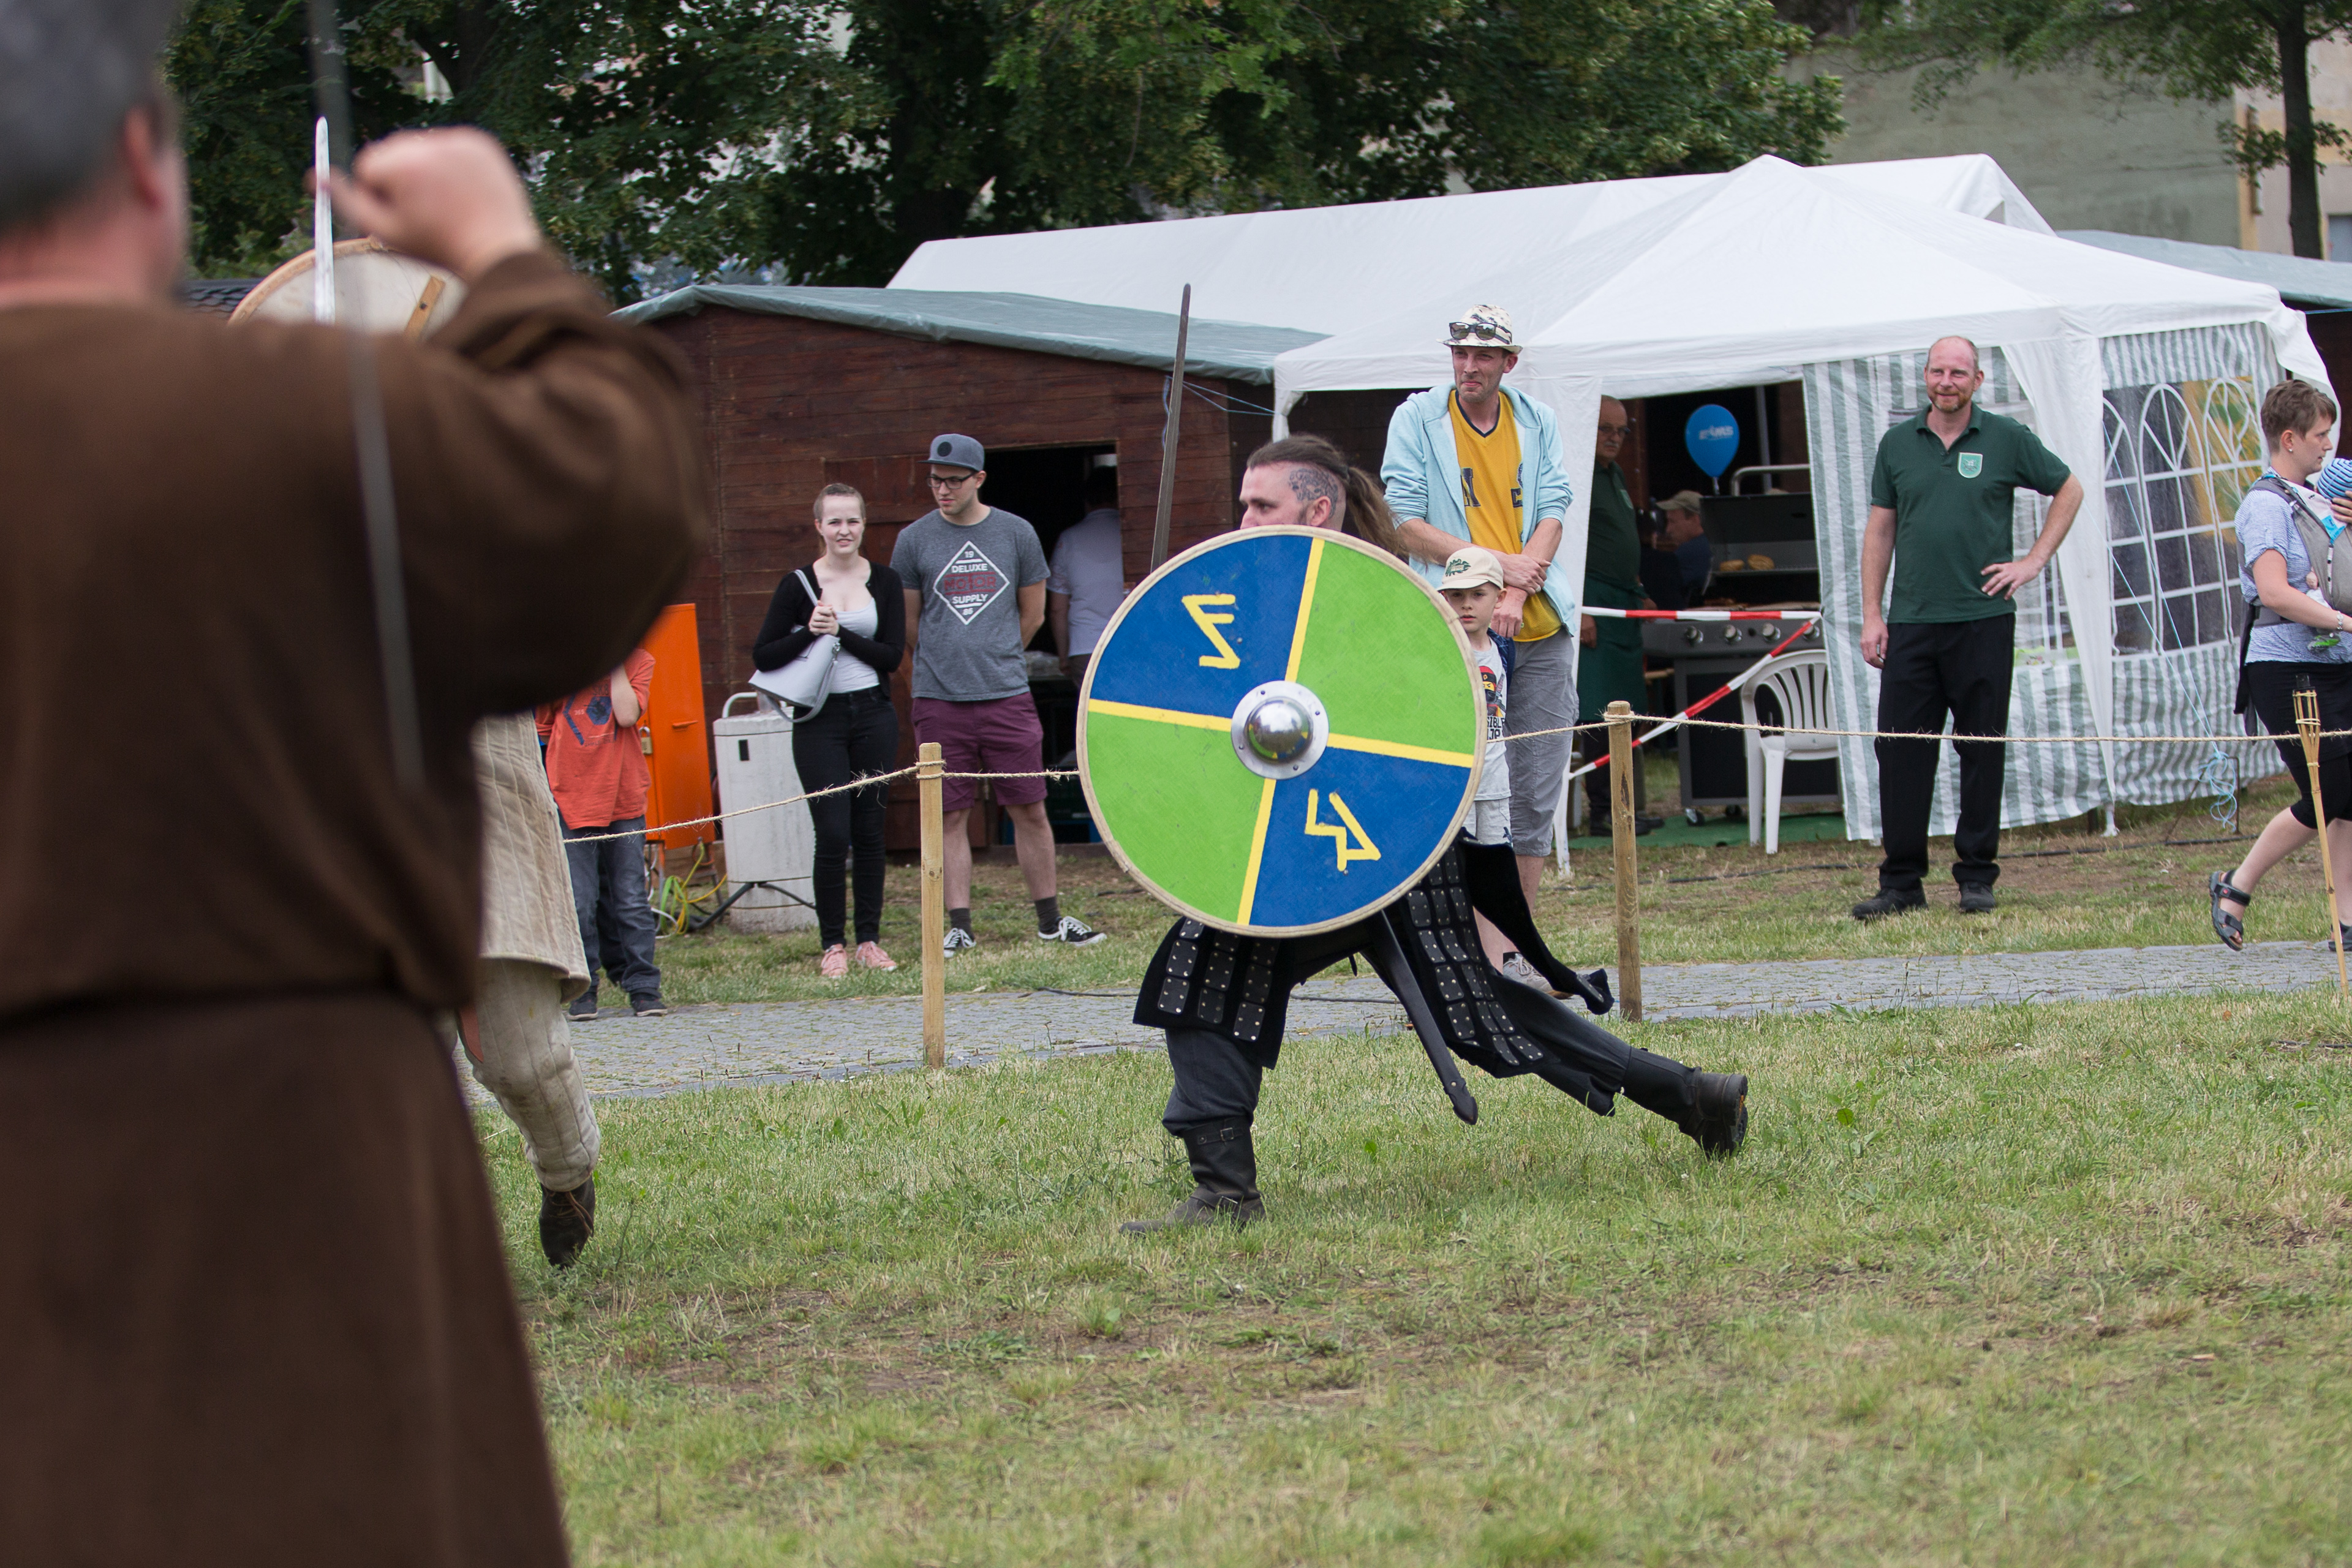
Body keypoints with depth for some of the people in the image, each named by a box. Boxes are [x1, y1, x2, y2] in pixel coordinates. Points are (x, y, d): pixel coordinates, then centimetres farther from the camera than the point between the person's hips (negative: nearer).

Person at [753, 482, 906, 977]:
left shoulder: (884, 583, 5)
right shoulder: (799, 586, -1)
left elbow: (892, 655, -3)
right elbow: (764, 656, -4)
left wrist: (841, 634, -13)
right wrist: (810, 633, -18)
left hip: (873, 717, 2)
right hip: (821, 722, -2)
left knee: (870, 832, 5)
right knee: (833, 834, -8)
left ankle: (869, 940, 13)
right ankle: (832, 945, 1)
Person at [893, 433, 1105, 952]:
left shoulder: (1016, 534, 5)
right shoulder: (915, 540, 3)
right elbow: (907, 623, 12)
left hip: (1007, 695, 1)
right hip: (939, 701, -1)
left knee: (1029, 810, 3)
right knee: (951, 815, 1)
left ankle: (1050, 919, 12)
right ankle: (959, 925, 5)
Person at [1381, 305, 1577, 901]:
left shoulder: (1538, 423, 11)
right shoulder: (1416, 420, 2)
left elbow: (1552, 516, 3)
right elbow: (1405, 527, -4)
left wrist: (1515, 595, -13)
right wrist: (1497, 564, -12)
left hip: (1537, 628, 3)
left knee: (1536, 790, 3)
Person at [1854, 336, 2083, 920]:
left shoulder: (2007, 440, 2)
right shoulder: (1898, 444, 9)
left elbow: (2068, 489, 13)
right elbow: (1879, 530, 11)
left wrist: (2035, 561, 4)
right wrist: (1872, 616, 5)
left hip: (1983, 619, -2)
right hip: (1911, 624, 2)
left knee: (1982, 751, 2)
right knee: (1900, 749, -1)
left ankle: (1977, 877, 10)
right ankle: (1901, 881, 4)